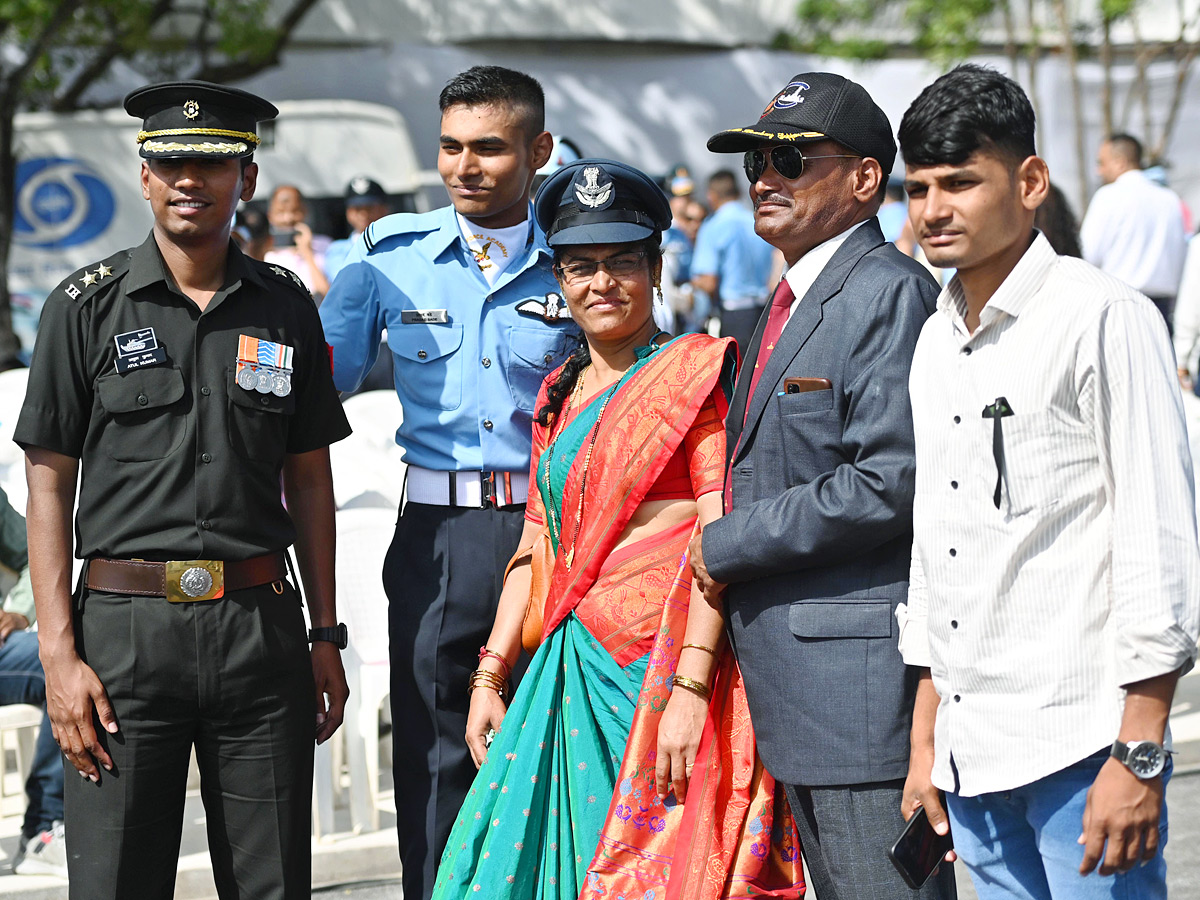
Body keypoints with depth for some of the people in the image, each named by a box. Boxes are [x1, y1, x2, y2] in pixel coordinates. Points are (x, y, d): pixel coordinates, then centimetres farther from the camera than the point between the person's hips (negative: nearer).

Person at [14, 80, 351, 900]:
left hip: (261, 624, 2)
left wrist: (326, 637, 10)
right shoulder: (87, 308, 2)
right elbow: (49, 484, 1)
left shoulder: (286, 309, 10)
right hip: (126, 625, -2)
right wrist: (59, 651, -7)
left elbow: (310, 480, 14)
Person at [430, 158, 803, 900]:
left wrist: (690, 688, -20)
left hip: (663, 662, -7)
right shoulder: (562, 394, 18)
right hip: (573, 668, 7)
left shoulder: (697, 371, -4)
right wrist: (490, 676, 11)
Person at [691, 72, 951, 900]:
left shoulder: (889, 293, -13)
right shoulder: (791, 302, 19)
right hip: (796, 685, 10)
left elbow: (892, 482, -21)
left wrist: (729, 546, -14)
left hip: (864, 673, -10)